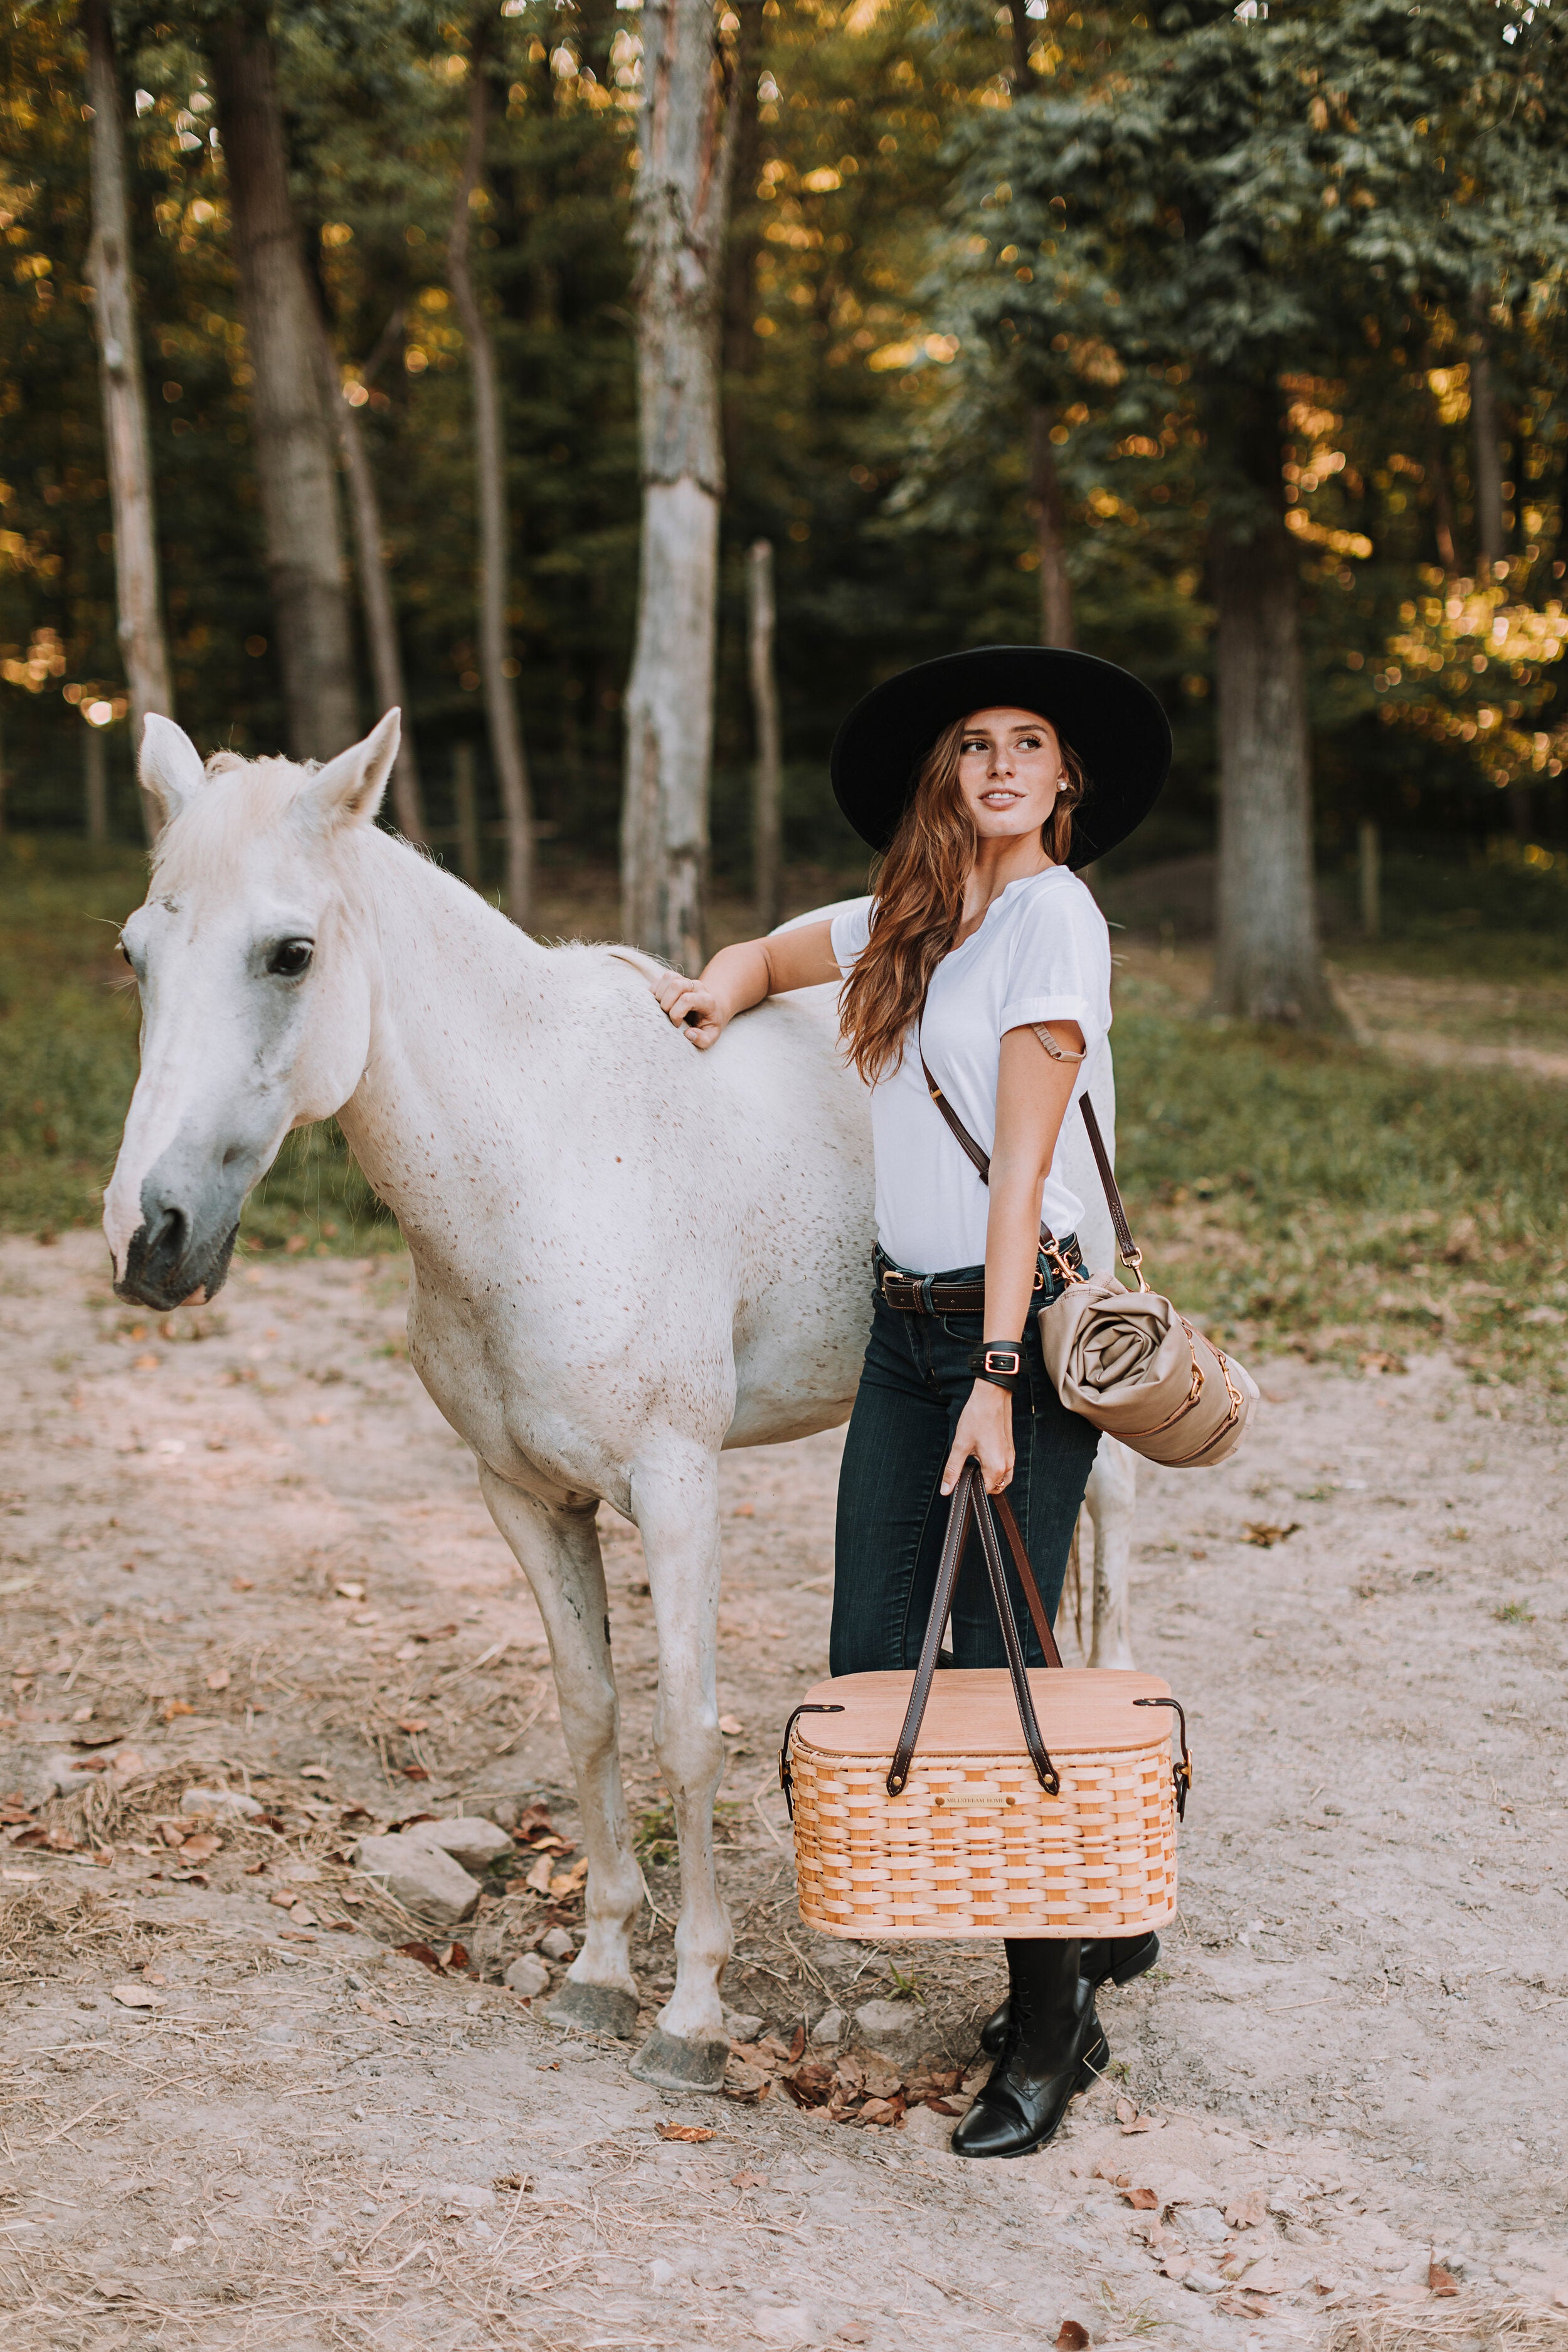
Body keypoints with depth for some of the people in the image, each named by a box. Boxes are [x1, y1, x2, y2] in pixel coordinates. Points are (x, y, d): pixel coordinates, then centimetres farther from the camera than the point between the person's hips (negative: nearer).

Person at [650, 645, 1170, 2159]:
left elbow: (1020, 1164, -16)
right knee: (869, 1671, 6)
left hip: (1016, 1323, -8)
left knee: (996, 1677, -5)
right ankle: (1093, 1916, 25)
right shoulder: (911, 922, 12)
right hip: (903, 1323, 8)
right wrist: (719, 991, 8)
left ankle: (1054, 2027, 11)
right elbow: (773, 953, 31)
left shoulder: (1057, 918, -10)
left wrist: (999, 1380, -20)